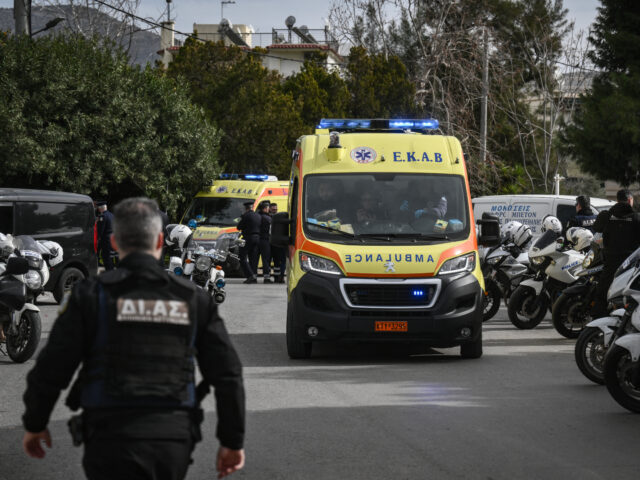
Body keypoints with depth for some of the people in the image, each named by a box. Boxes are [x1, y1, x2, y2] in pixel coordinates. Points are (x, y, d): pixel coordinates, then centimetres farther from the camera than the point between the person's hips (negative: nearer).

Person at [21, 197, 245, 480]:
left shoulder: (91, 295, -3)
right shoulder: (193, 299, 5)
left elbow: (51, 369, -3)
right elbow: (227, 374, 4)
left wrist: (34, 425, 13)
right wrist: (232, 441, 13)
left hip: (111, 438, -3)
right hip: (174, 440, 3)